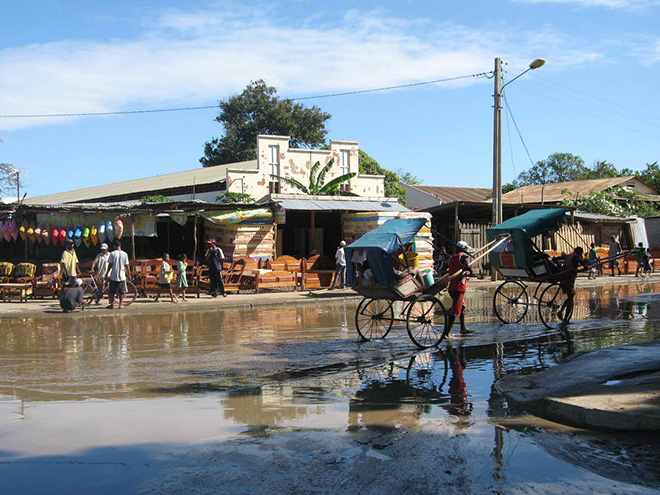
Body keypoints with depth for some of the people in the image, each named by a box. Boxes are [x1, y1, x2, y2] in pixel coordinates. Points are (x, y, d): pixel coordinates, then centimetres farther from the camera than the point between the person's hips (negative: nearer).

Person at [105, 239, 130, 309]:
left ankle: (112, 304, 6)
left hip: (113, 276, -1)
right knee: (121, 291, 10)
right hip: (122, 276, 1)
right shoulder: (124, 254, -1)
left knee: (111, 291, 8)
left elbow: (110, 265, -4)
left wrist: (107, 274, 4)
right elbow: (126, 266, 1)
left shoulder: (112, 254, -5)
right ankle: (121, 304, 11)